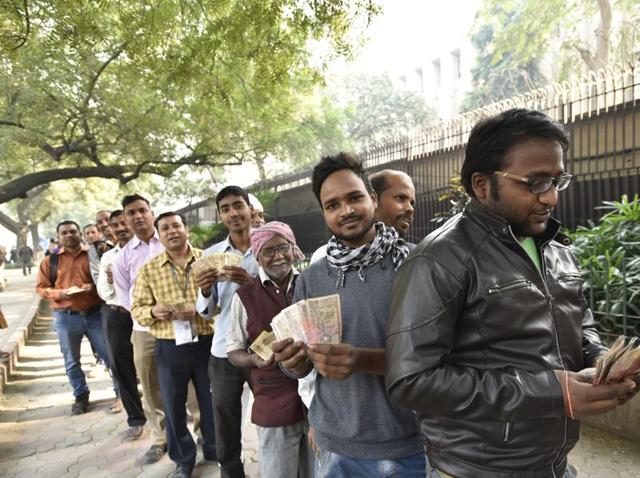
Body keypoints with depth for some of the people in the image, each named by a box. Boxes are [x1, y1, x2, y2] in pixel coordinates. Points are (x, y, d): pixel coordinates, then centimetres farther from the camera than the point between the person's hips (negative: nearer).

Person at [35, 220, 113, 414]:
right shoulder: (50, 261, 4)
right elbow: (41, 287, 5)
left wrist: (94, 286, -16)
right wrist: (59, 293, -14)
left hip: (95, 314, -1)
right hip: (65, 317, 1)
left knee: (109, 355, 5)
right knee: (72, 362, 13)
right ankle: (81, 396, 31)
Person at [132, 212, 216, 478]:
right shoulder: (148, 270, 1)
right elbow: (137, 309, 4)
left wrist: (199, 309, -23)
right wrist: (153, 311, -17)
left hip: (207, 343, -1)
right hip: (169, 347, 1)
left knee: (212, 403, 15)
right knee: (173, 407, 14)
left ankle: (215, 451, 40)